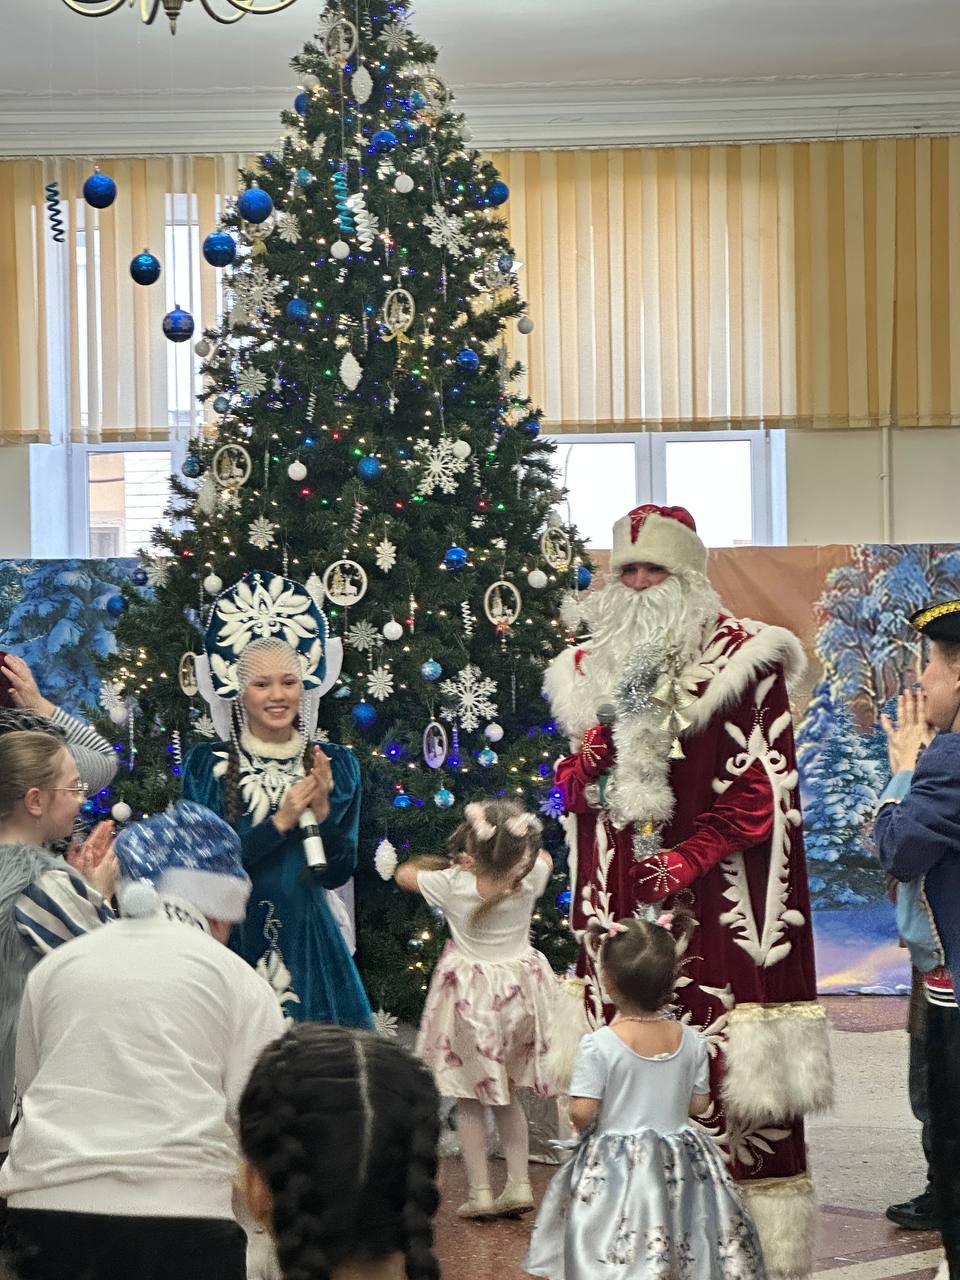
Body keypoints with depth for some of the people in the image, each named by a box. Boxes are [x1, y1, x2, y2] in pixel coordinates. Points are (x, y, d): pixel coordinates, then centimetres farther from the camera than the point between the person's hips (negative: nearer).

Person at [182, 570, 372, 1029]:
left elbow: (339, 873, 1)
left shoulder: (335, 764, 4)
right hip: (232, 940, -2)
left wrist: (321, 810, -15)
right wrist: (280, 821, -15)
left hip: (308, 943, 2)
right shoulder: (206, 763, -2)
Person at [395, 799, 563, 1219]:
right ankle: (519, 1184, 17)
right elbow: (543, 856, 13)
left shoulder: (453, 884, -20)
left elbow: (403, 874, 1)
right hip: (520, 991, 3)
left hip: (470, 994, -3)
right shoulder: (529, 879, -14)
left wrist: (451, 864, 14)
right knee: (506, 1094, 18)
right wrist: (508, 852, 12)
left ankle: (480, 1192, 8)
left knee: (470, 1099, 8)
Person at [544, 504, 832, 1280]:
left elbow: (765, 788, -5)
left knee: (729, 1073, -8)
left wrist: (690, 857, -13)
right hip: (620, 904, 5)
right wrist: (583, 763, 0)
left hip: (713, 901, -5)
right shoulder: (591, 669, 17)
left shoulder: (740, 660, -1)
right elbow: (574, 792, 24)